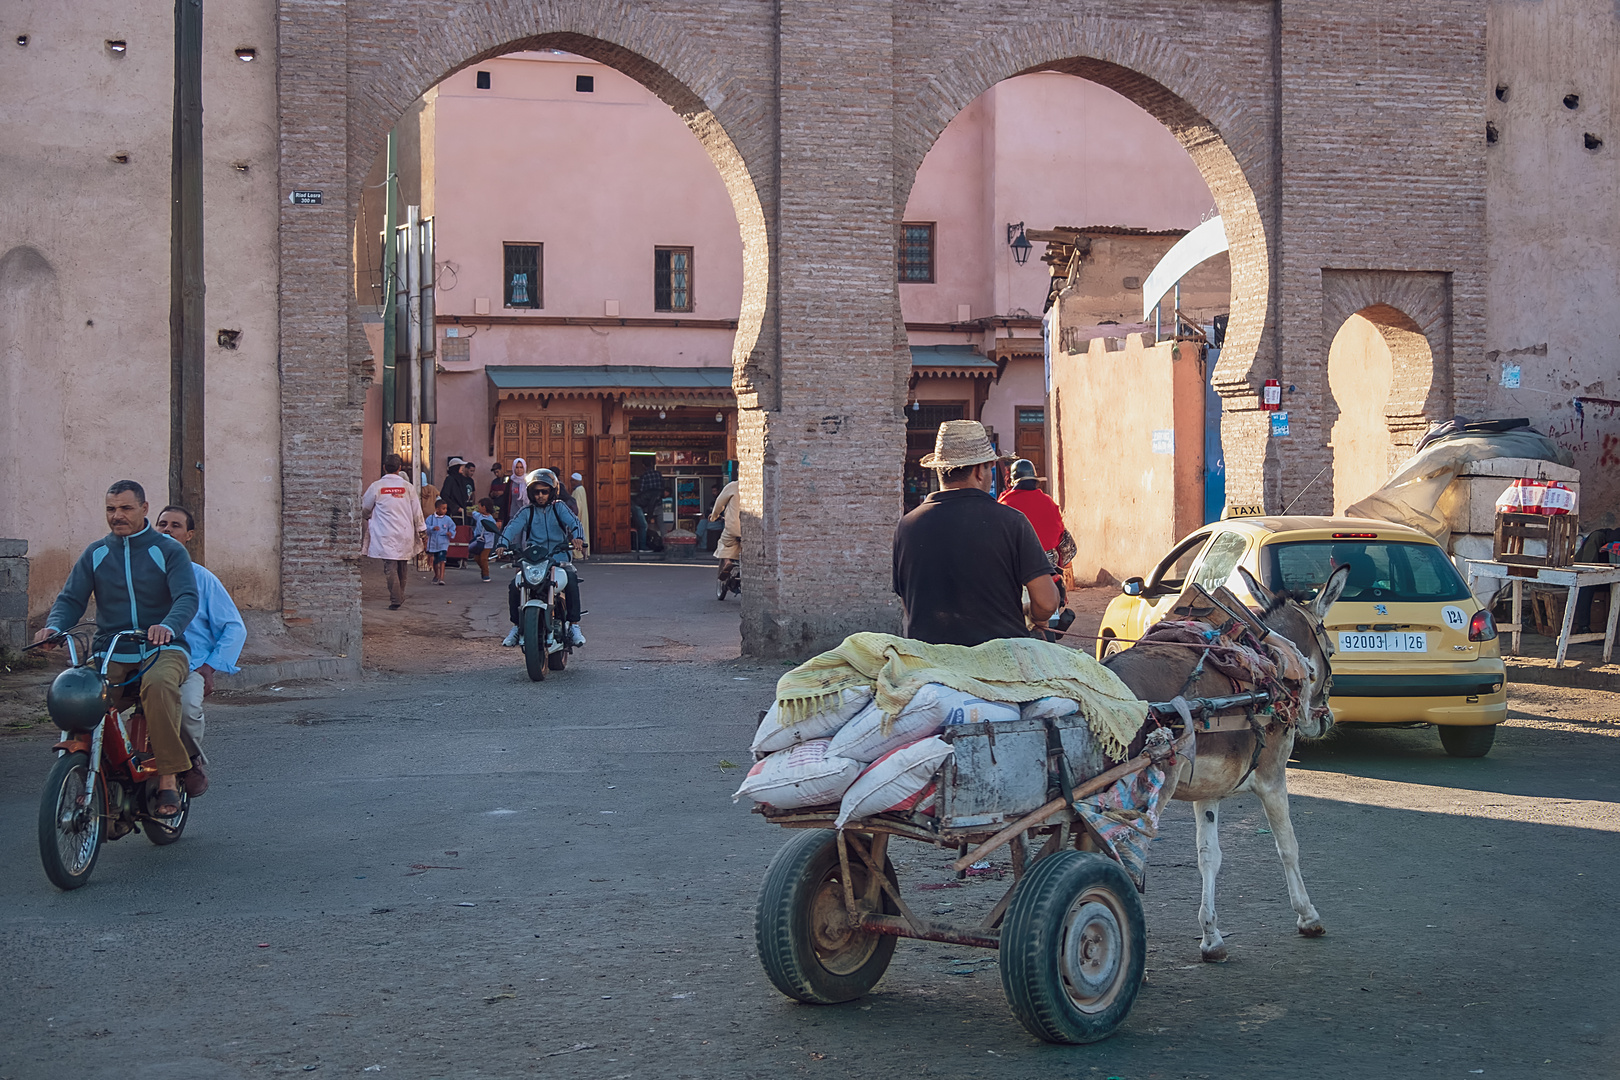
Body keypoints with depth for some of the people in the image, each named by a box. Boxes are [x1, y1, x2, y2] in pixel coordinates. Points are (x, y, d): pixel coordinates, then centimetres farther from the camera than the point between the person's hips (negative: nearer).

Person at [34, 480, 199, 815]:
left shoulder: (169, 550, 4)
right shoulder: (95, 554, 15)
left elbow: (188, 598, -11)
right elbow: (71, 598, 7)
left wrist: (168, 627, -34)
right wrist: (54, 626, -17)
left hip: (162, 649, -3)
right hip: (109, 651, 3)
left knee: (158, 685, -38)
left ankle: (168, 777, -32)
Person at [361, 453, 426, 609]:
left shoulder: (376, 487, -3)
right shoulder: (407, 486, 1)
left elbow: (364, 509, 10)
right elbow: (417, 511, 5)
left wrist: (367, 516, 33)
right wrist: (422, 531, 14)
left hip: (386, 535, -2)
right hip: (405, 532, 2)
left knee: (390, 566, -5)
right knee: (402, 566, 14)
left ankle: (395, 599, -14)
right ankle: (400, 596, 24)